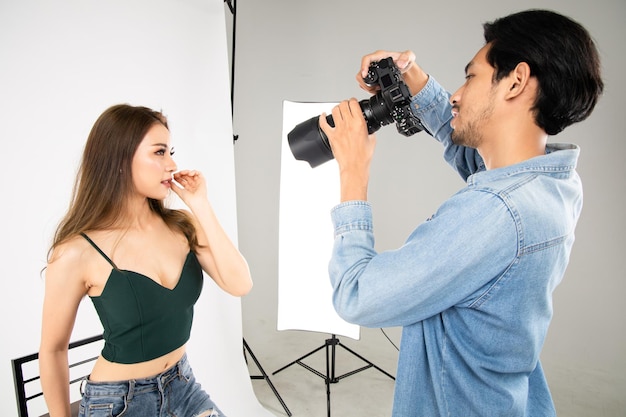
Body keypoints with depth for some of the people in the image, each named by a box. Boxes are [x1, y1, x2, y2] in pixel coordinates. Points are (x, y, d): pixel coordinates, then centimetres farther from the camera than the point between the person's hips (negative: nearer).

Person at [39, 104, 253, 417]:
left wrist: (201, 207, -20)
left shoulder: (182, 226, -8)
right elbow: (52, 349, -8)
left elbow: (239, 285, -18)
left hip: (183, 385, 5)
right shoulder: (78, 252, -20)